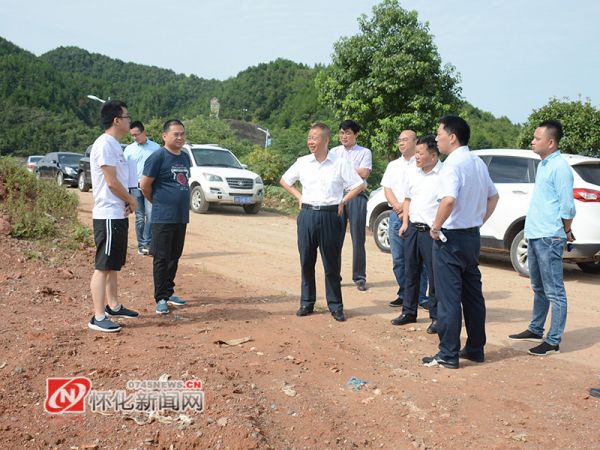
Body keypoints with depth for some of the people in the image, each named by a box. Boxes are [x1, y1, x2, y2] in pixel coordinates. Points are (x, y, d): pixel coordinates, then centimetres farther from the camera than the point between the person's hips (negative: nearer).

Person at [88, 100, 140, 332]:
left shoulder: (115, 145, 15)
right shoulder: (104, 144, -15)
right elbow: (111, 182, -19)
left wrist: (126, 202, 2)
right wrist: (131, 200, -5)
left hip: (118, 215, 10)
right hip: (108, 216, -10)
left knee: (113, 265, 18)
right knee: (103, 266, -7)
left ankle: (113, 306, 31)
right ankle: (98, 318, -3)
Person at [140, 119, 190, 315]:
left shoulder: (185, 157, 12)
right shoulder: (158, 156, -10)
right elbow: (145, 184, -9)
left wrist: (182, 203, 14)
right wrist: (158, 202, 3)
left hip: (182, 217, 7)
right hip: (163, 218, -7)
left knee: (174, 257, 13)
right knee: (161, 258, -1)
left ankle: (169, 292, 26)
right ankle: (161, 299, 6)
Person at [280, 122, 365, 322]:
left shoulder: (340, 164, -2)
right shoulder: (302, 162, 6)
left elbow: (360, 185, 3)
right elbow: (284, 180, 20)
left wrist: (342, 202, -2)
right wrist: (299, 197, 10)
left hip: (330, 216, -3)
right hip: (307, 214, 3)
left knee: (332, 264, 2)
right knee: (306, 262, 8)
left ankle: (335, 306, 12)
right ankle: (306, 302, 20)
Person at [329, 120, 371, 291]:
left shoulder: (364, 152, 7)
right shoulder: (334, 152, 15)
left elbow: (364, 173, -8)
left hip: (356, 197, -2)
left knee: (358, 239, 0)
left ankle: (359, 277, 8)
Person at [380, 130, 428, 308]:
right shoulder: (393, 165, 17)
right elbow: (387, 190, 11)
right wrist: (398, 206, -7)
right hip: (396, 215, 5)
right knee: (398, 259, 6)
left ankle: (420, 296, 2)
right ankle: (403, 294, 16)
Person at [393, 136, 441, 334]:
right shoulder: (413, 172, 10)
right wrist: (405, 222, 12)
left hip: (432, 231, -7)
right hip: (412, 228, 7)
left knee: (434, 276, 0)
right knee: (411, 272, 15)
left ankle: (436, 317, 12)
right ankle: (409, 312, 28)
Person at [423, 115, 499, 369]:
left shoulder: (452, 164, -17)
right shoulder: (478, 163, 10)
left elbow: (449, 199, -33)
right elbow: (493, 196, 21)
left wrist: (436, 227, -20)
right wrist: (479, 221, 18)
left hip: (451, 237, -9)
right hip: (472, 236, 9)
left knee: (448, 298, -2)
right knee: (473, 295, 15)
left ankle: (448, 355, 5)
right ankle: (475, 349, 24)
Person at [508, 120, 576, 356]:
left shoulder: (559, 167, -14)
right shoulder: (543, 165, 15)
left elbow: (568, 206, -15)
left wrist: (565, 232, -3)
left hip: (549, 238, -9)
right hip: (534, 235, 10)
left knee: (554, 291, -2)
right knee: (539, 288, 19)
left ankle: (553, 341, 3)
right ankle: (535, 330, 31)